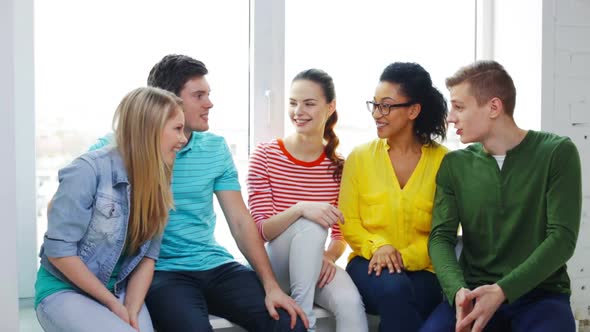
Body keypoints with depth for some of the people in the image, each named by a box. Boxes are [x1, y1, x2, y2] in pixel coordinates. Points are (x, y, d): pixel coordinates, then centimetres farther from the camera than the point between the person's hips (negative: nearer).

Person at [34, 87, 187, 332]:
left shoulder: (157, 182, 2)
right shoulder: (89, 171, -17)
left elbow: (148, 256, 0)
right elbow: (58, 250, -16)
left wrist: (132, 312, -13)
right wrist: (112, 303, -13)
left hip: (121, 292, 5)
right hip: (64, 291, -5)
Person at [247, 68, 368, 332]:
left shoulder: (338, 165, 3)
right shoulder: (265, 155, -5)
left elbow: (341, 232, 9)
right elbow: (260, 229, -12)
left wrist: (329, 256, -15)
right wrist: (300, 208, -31)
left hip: (314, 266, 2)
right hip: (274, 267, -2)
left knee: (351, 304, -32)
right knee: (312, 224, -33)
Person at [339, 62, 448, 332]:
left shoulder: (443, 161, 1)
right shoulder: (359, 157, 6)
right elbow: (348, 222, 4)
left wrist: (405, 257, -16)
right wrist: (377, 247, -15)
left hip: (422, 270, -1)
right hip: (369, 264, 1)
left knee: (398, 304, -34)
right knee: (393, 289, -34)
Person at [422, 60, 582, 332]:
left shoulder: (557, 152, -2)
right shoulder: (454, 165, 7)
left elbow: (562, 238, -9)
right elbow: (441, 237, 0)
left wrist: (501, 291, -20)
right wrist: (458, 289, -20)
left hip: (540, 293, -1)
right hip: (475, 292, 2)